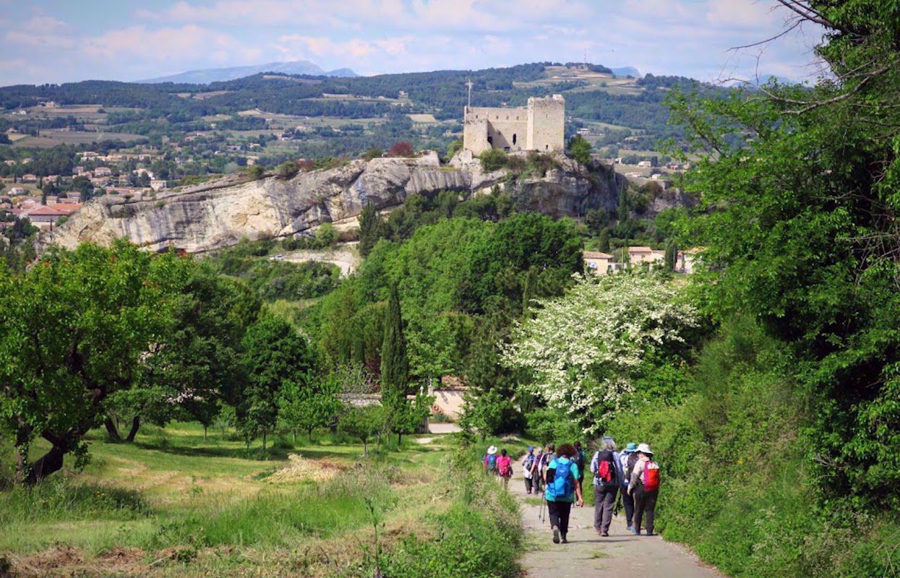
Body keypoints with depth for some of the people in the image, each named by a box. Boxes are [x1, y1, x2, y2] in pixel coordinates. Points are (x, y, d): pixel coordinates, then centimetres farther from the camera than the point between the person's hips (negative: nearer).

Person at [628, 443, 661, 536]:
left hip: (641, 489, -4)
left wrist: (630, 487, 2)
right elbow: (658, 477, 10)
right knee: (650, 510, 6)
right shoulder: (655, 464, 8)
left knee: (638, 510, 7)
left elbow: (634, 476, -6)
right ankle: (649, 530, 0)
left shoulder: (640, 462, -6)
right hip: (653, 490, 4)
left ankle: (637, 530, 9)